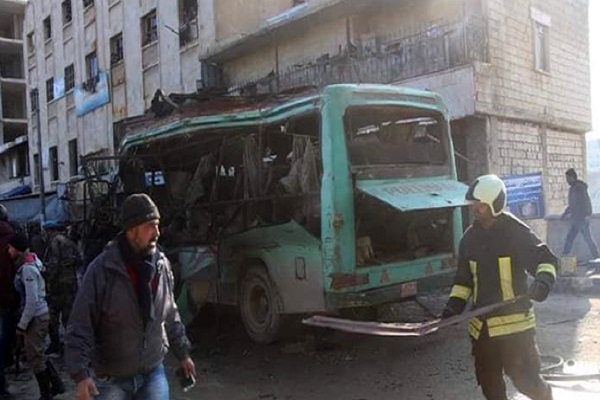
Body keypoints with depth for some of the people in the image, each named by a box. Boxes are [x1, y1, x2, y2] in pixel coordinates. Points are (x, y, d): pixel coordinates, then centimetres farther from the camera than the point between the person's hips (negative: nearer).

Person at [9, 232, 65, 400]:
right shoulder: (31, 260, 6)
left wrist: (22, 324, -15)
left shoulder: (27, 269, -21)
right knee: (37, 354, 19)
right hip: (39, 314, 9)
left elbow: (32, 300, -23)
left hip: (36, 316, -9)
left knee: (34, 357, 4)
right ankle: (57, 385, 28)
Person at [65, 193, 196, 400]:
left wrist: (182, 353, 16)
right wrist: (80, 373, -23)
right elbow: (80, 325, -16)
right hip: (112, 379, -3)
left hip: (153, 372, 3)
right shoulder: (102, 270, -17)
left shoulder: (162, 265, -3)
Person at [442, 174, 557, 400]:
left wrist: (543, 282, -25)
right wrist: (454, 305, 6)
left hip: (515, 322, -5)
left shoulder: (517, 232, -9)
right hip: (481, 325, 6)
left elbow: (546, 260, -5)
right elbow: (464, 278, 17)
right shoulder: (469, 238, 8)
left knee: (524, 377, -1)